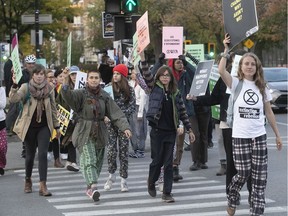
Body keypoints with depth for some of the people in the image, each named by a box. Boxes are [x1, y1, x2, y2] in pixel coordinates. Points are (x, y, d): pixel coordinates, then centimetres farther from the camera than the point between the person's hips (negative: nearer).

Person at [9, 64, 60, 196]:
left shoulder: (49, 89, 3)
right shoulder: (26, 88, -5)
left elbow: (53, 109, 11)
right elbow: (13, 99, -22)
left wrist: (56, 126, 13)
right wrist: (14, 85, -36)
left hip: (44, 127, 1)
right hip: (29, 126, -1)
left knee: (43, 155, -10)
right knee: (30, 155, 9)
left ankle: (43, 186, -12)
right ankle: (28, 180, 33)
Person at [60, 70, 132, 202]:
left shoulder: (104, 96, 7)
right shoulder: (81, 94, -2)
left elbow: (116, 113, 2)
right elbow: (68, 96, -22)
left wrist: (125, 127, -9)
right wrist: (66, 84, -41)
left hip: (100, 133, 4)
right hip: (85, 133, -4)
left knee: (98, 162, 9)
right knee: (89, 161, -16)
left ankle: (90, 187, 22)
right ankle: (93, 186, -27)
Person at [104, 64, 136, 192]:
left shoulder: (129, 90, 1)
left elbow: (132, 107, -2)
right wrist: (105, 116, -12)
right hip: (110, 123, 0)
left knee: (123, 151, 1)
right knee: (111, 150, -5)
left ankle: (124, 179, 8)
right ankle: (111, 175, 16)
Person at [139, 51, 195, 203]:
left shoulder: (175, 93, 7)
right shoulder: (155, 88, 0)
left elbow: (182, 112, 10)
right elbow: (147, 75, -15)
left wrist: (189, 129, 9)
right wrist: (142, 58, -28)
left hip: (171, 132, 2)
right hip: (157, 130, -2)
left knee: (168, 163, 1)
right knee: (157, 160, 4)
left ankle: (167, 193, 6)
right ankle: (151, 182, 32)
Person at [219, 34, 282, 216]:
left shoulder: (262, 87, 8)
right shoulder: (236, 84, -2)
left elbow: (269, 112, 11)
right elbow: (221, 70, -21)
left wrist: (277, 135, 10)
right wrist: (226, 50, -20)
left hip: (259, 136, 3)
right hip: (240, 136, -3)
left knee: (260, 177, 0)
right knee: (243, 174, 2)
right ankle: (232, 200, 30)